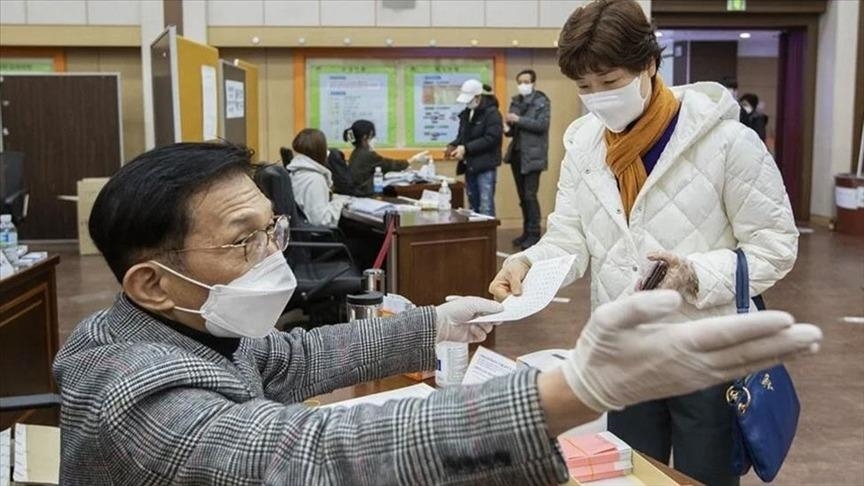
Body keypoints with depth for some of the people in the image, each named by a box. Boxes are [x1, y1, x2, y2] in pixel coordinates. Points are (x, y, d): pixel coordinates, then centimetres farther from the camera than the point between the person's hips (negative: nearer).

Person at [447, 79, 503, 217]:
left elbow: (490, 139, -19)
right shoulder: (466, 113, 13)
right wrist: (453, 146, -1)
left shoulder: (492, 113, -11)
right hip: (470, 165, 8)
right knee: (473, 205, 13)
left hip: (485, 166, -8)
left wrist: (465, 148, -22)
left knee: (485, 207, -9)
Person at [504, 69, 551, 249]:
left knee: (530, 195, -10)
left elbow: (542, 124, -16)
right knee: (522, 196, 11)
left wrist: (518, 120, -19)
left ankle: (534, 234, -4)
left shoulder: (542, 101, -4)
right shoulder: (516, 101, 14)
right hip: (516, 153, 7)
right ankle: (526, 232, 19)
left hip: (533, 155, -7)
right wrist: (508, 129, -5)